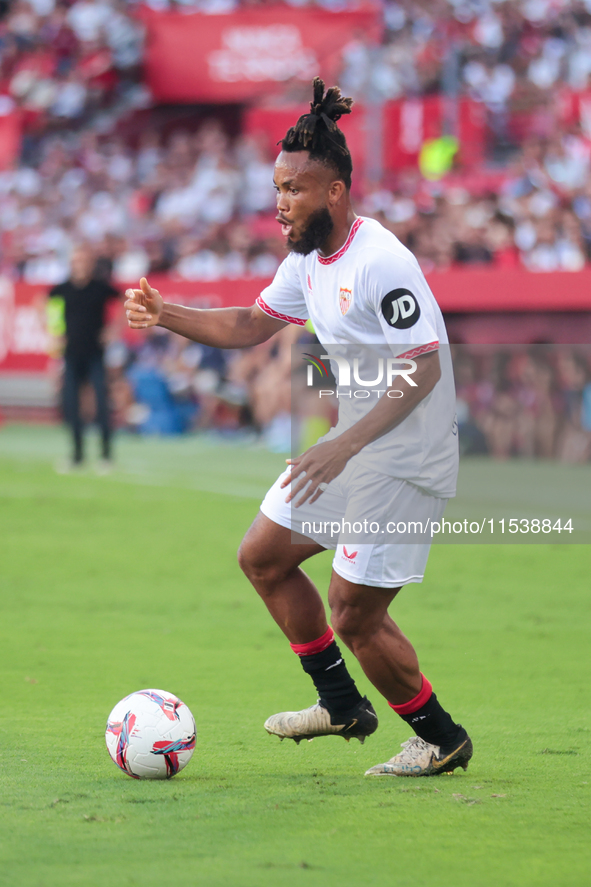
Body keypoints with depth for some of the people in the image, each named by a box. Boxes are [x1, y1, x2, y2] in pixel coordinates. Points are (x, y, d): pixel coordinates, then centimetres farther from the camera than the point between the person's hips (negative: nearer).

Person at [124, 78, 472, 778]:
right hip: (349, 445, 10)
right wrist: (165, 314, 2)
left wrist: (345, 446, -32)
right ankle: (342, 705, 25)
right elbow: (250, 325, 18)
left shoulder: (380, 264, -24)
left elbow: (423, 369, -27)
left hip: (404, 458, -10)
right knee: (262, 557, 14)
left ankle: (441, 740, 13)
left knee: (353, 614, -7)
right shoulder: (308, 260, 6)